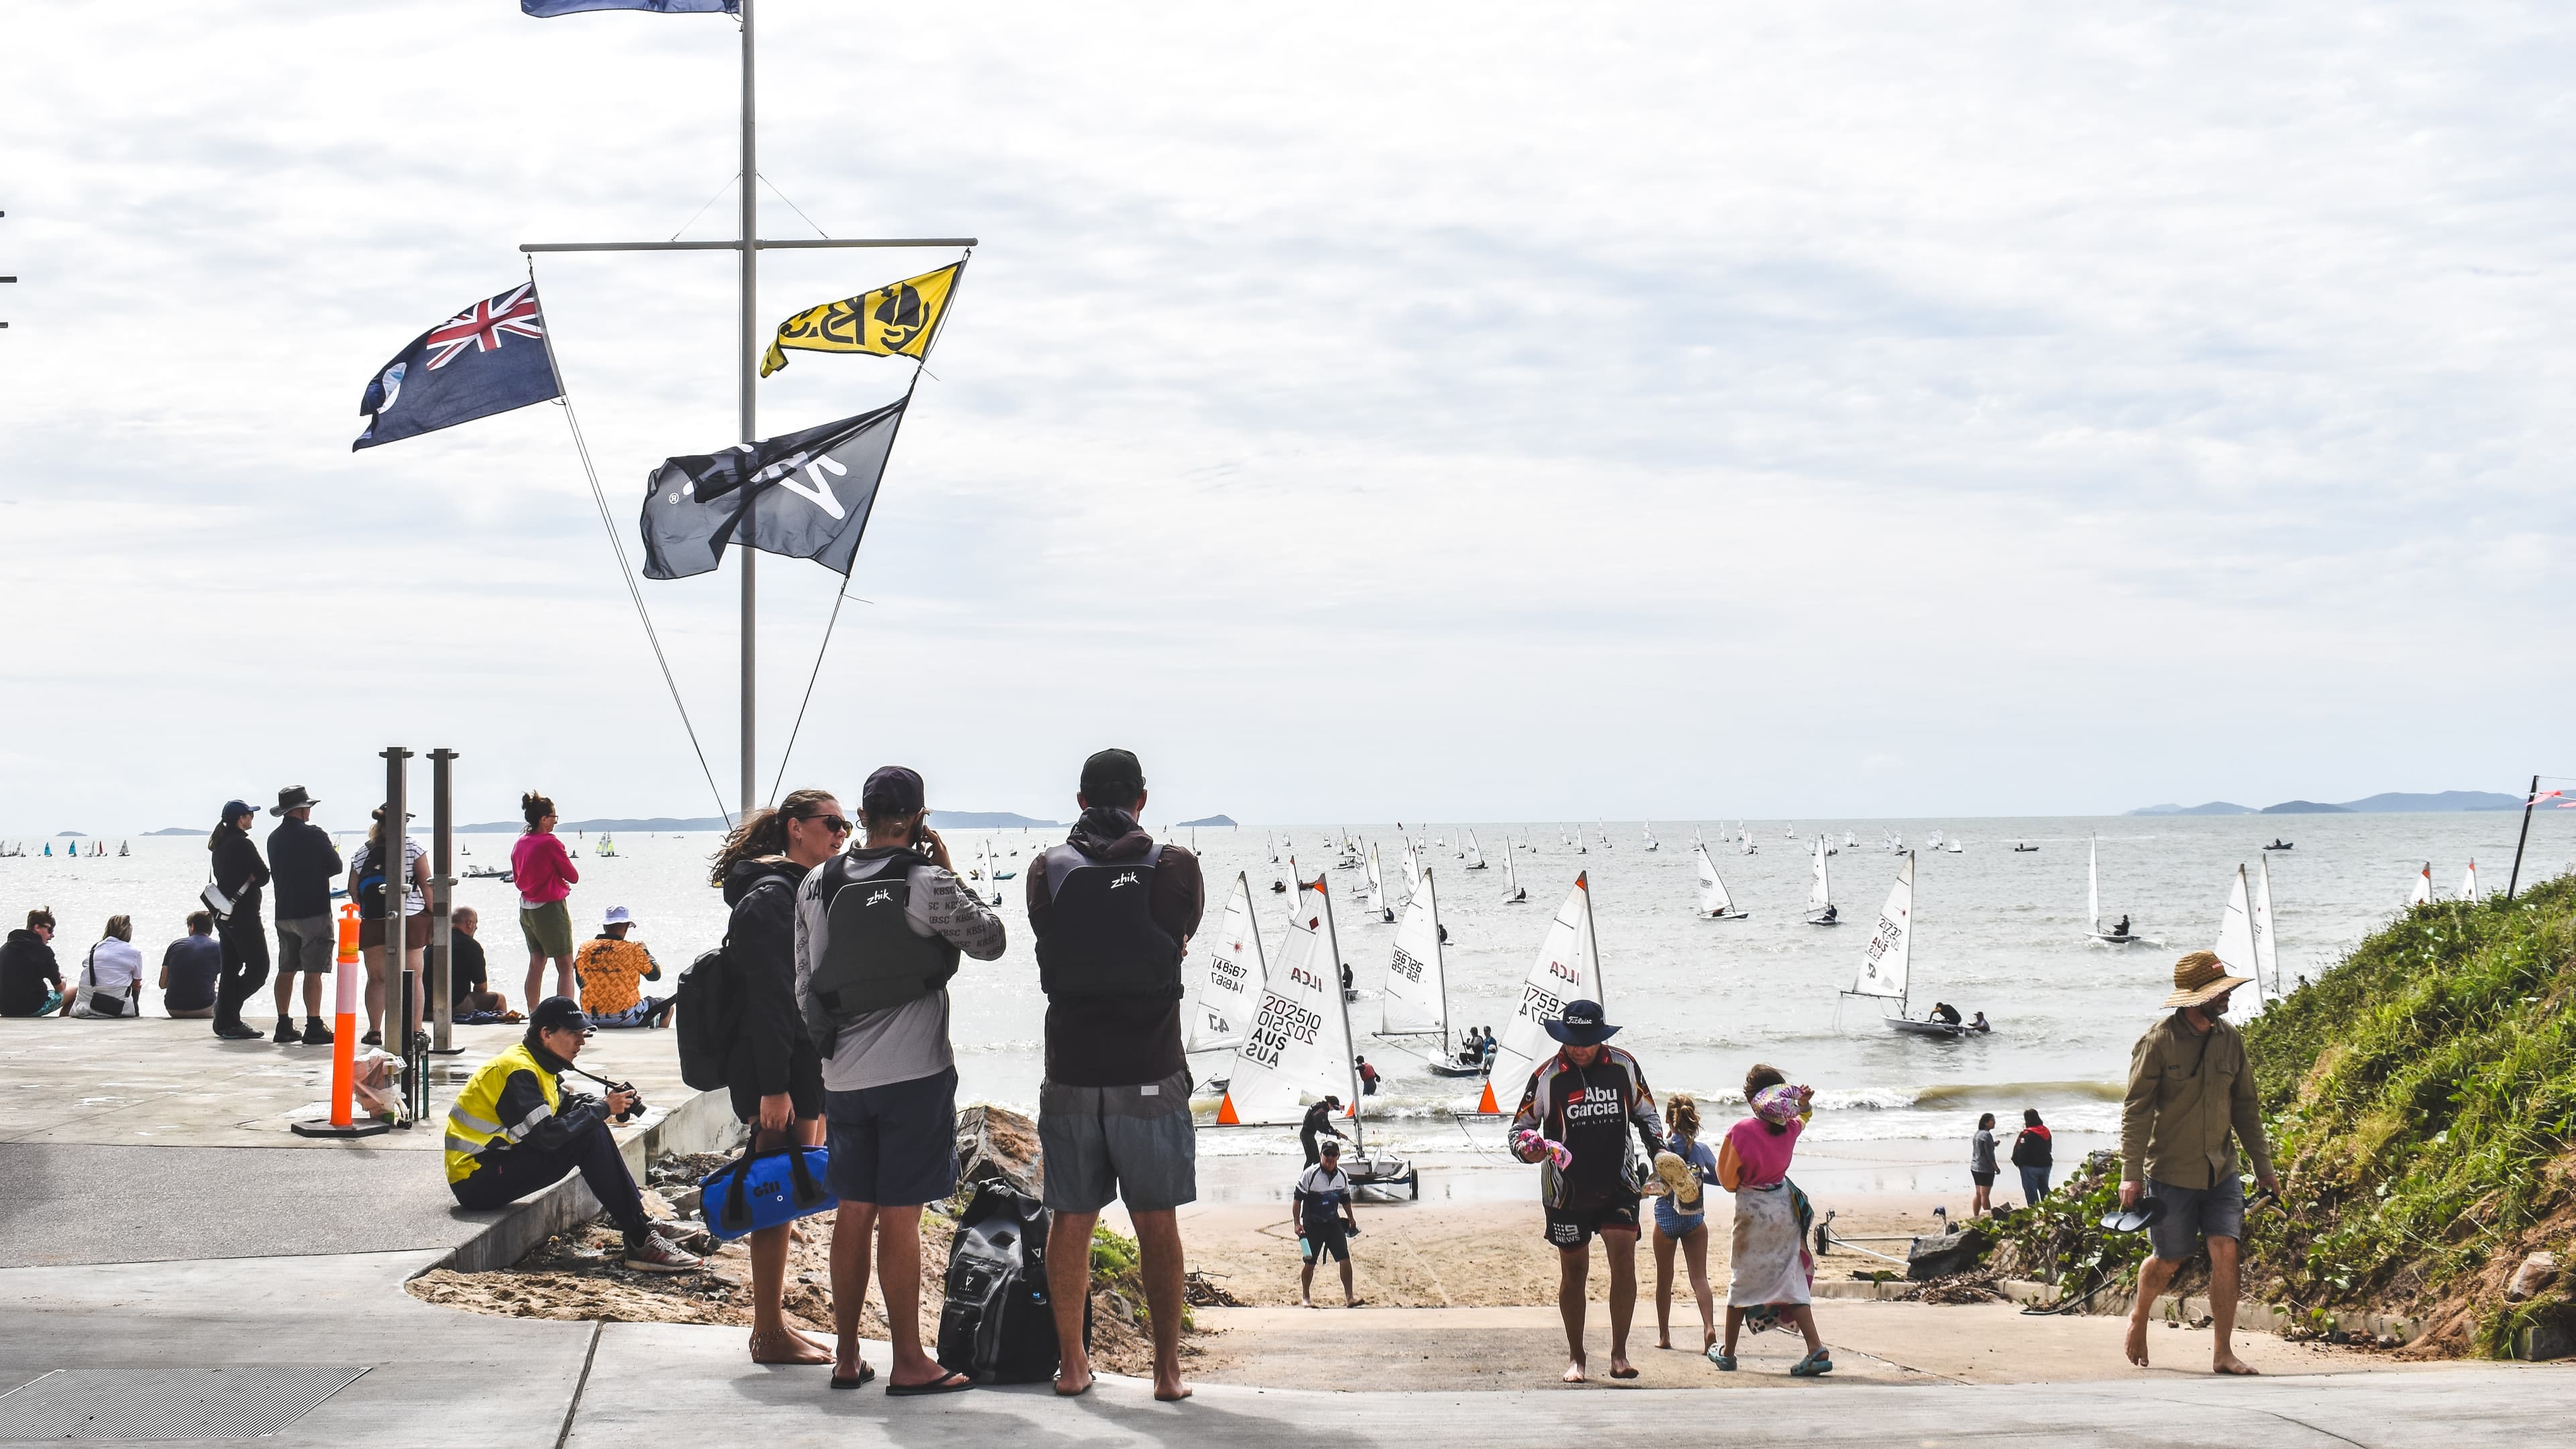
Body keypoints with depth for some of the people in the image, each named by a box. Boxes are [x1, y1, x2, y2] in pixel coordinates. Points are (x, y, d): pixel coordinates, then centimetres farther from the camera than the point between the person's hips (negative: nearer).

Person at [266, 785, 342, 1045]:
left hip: (284, 913, 6)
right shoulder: (314, 835, -12)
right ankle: (314, 1028, -8)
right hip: (314, 912, -6)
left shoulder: (274, 838, 8)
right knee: (313, 972, -6)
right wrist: (333, 854, 16)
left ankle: (284, 1027, 13)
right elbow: (337, 867, -5)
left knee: (286, 970, 11)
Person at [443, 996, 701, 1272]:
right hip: (477, 1183, -10)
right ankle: (641, 1242, -19)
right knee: (589, 1137, -18)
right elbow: (547, 1135, -26)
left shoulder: (535, 1064, 12)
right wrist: (602, 1109, -17)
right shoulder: (516, 1070, -19)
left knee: (589, 1126, 3)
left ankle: (643, 1225, 0)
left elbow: (563, 1109, 12)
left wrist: (605, 1105, -7)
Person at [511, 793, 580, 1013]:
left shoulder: (520, 844, 4)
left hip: (526, 909, 7)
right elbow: (573, 877, -10)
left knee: (536, 963, 17)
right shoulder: (550, 843, -17)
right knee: (565, 966, -2)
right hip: (550, 909, -7)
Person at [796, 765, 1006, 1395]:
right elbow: (991, 939, 2)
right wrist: (949, 871, 7)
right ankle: (908, 1362, 2)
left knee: (852, 1215, 12)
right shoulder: (927, 885, -12)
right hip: (914, 1075, -5)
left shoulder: (816, 886, 4)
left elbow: (805, 986, 11)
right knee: (900, 1218, -2)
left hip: (843, 1076, 5)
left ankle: (847, 1357, 16)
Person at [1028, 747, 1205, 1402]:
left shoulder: (1047, 869, 0)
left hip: (1070, 1078, 1)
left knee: (1071, 1222, 11)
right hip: (1150, 1078, -1)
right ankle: (1168, 1369, 7)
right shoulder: (1174, 868, -3)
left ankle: (1071, 1364, 16)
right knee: (1158, 1226, 7)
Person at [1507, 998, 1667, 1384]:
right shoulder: (1547, 1076, -5)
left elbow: (1645, 1114, 15)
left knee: (1624, 1262, -12)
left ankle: (1619, 1354, -4)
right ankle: (1575, 1356, 20)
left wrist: (1657, 1148, -2)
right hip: (1567, 1190, -1)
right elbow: (1520, 1127, 1)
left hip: (1617, 1186, 1)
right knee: (1574, 1272, 7)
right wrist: (1527, 1148, -21)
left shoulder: (1625, 1067, 1)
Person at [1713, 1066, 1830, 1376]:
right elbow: (1803, 1116, 24)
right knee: (1791, 1280, 5)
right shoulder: (1789, 1128, -3)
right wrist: (1805, 1103, 5)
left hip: (1752, 1211, -4)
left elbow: (1728, 1181, -9)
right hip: (1785, 1207, 4)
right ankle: (1817, 1350, -9)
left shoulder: (1740, 1133, -18)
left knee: (1742, 1282, 10)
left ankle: (1727, 1354, 20)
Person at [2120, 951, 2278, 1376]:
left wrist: (2263, 1166, 13)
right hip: (2171, 1173, -4)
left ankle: (2222, 1353, -5)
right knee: (2169, 1261, 7)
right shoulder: (2158, 1042, -12)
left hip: (2221, 1172, 4)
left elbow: (2245, 1106, 13)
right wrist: (2131, 1173, -17)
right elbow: (2136, 1110, -12)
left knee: (2225, 1252, -10)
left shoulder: (2229, 1039, 5)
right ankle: (2139, 1318, 37)